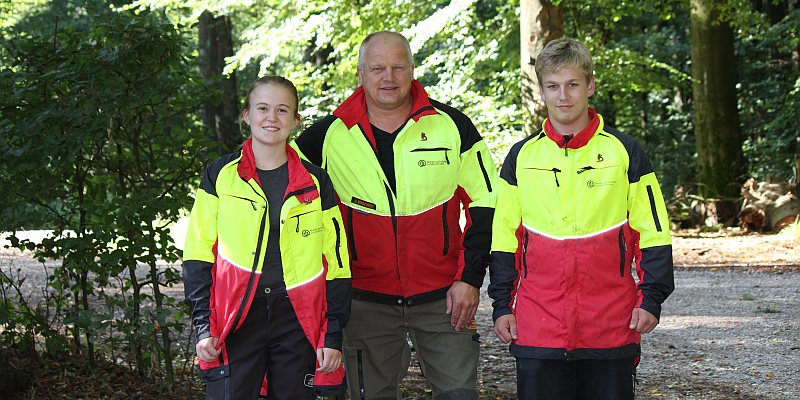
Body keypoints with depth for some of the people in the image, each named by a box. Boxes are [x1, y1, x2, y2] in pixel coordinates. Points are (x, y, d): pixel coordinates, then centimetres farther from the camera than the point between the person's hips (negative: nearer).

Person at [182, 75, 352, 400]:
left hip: (298, 324, 1)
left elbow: (335, 263, 8)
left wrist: (333, 334, 2)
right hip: (236, 322, -1)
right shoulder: (220, 176, 6)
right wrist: (203, 325, -3)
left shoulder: (316, 183, 8)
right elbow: (198, 255, 5)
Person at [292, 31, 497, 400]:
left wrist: (470, 277, -3)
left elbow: (484, 204, 4)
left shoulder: (452, 126, -2)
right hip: (366, 297, 1)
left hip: (441, 295, 0)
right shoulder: (329, 135, -2)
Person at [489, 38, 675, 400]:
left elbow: (653, 232, 5)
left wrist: (651, 299, -2)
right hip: (538, 326, 1)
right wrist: (501, 305, 7)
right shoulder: (521, 157, 8)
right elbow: (504, 237, 12)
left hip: (610, 325, -1)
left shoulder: (624, 153, 3)